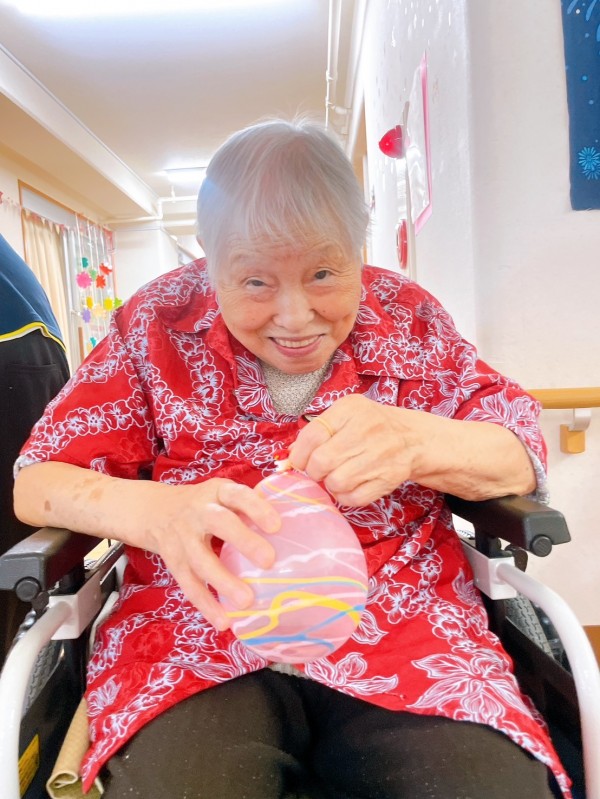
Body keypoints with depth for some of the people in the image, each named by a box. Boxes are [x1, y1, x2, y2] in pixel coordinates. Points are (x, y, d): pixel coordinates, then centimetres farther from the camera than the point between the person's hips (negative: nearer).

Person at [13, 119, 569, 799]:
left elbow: (524, 457, 0)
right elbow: (35, 483, -2)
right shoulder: (160, 324, 0)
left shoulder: (407, 317, 3)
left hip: (405, 625, 2)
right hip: (199, 629, 0)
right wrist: (158, 511, -24)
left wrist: (417, 441, -23)